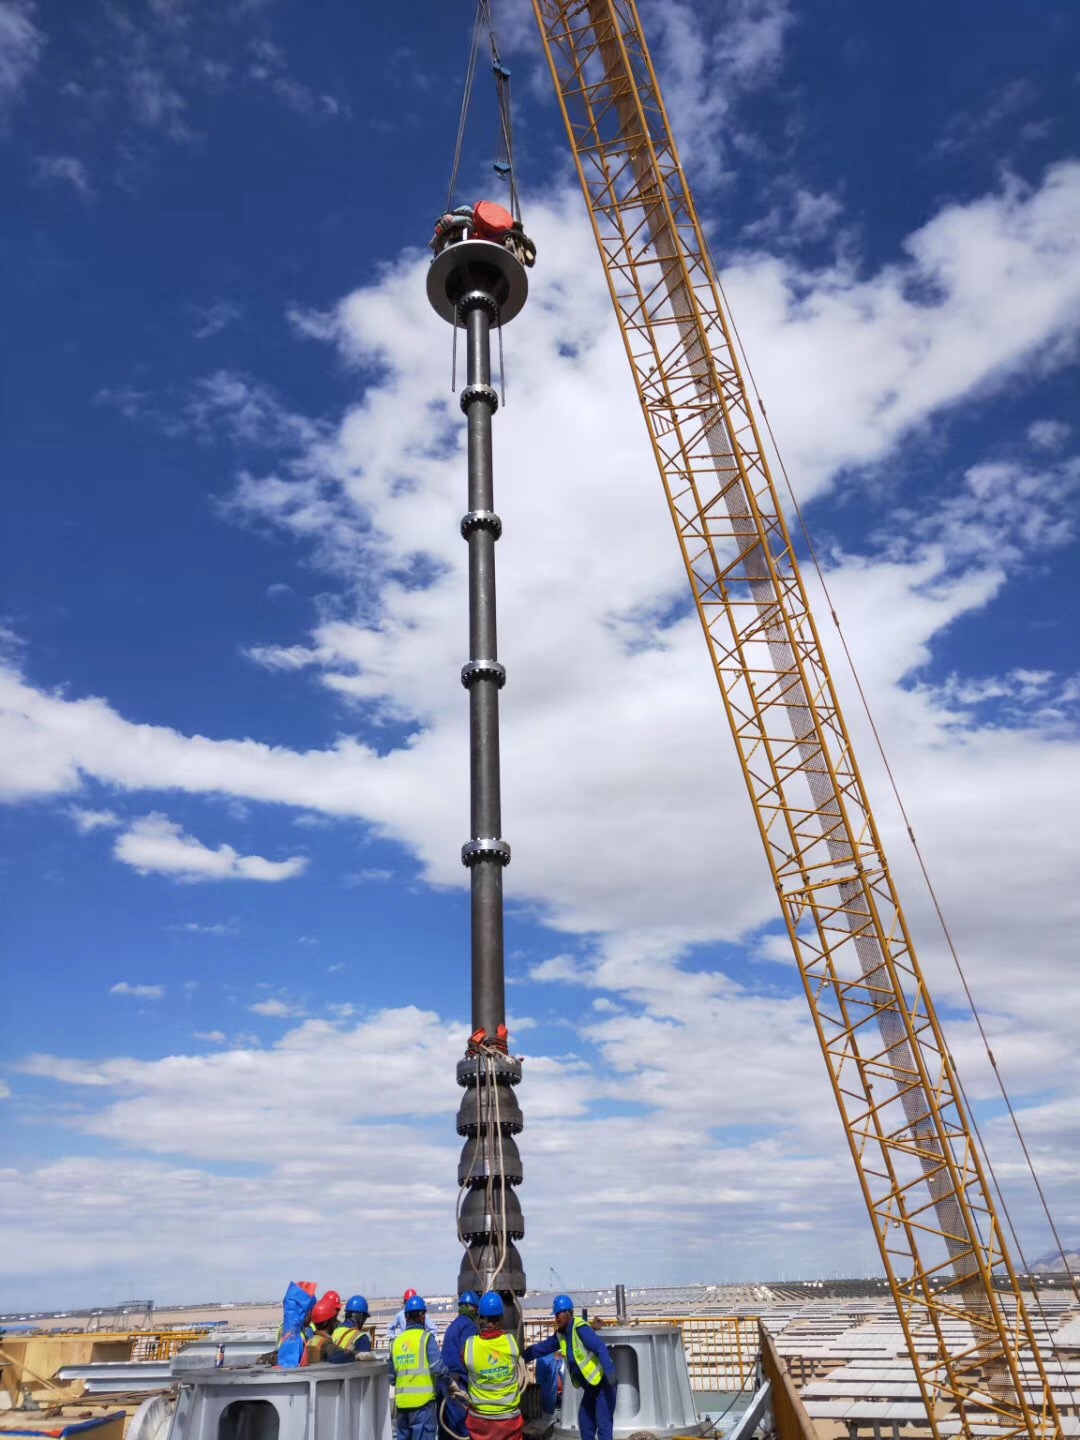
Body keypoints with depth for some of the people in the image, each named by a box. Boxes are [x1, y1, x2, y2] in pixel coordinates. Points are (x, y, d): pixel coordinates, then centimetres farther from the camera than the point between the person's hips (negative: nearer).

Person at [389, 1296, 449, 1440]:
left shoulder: (396, 1341, 9)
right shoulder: (426, 1337, -7)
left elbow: (391, 1377, 13)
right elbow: (437, 1367, -16)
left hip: (402, 1402, 5)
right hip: (422, 1400, -5)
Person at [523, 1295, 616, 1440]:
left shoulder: (581, 1329, -22)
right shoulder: (560, 1334, 5)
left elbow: (601, 1349, -32)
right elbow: (542, 1348, 13)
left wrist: (610, 1373, -42)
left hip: (603, 1383, -9)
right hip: (590, 1386, 9)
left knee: (603, 1425, -10)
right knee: (584, 1423, 15)